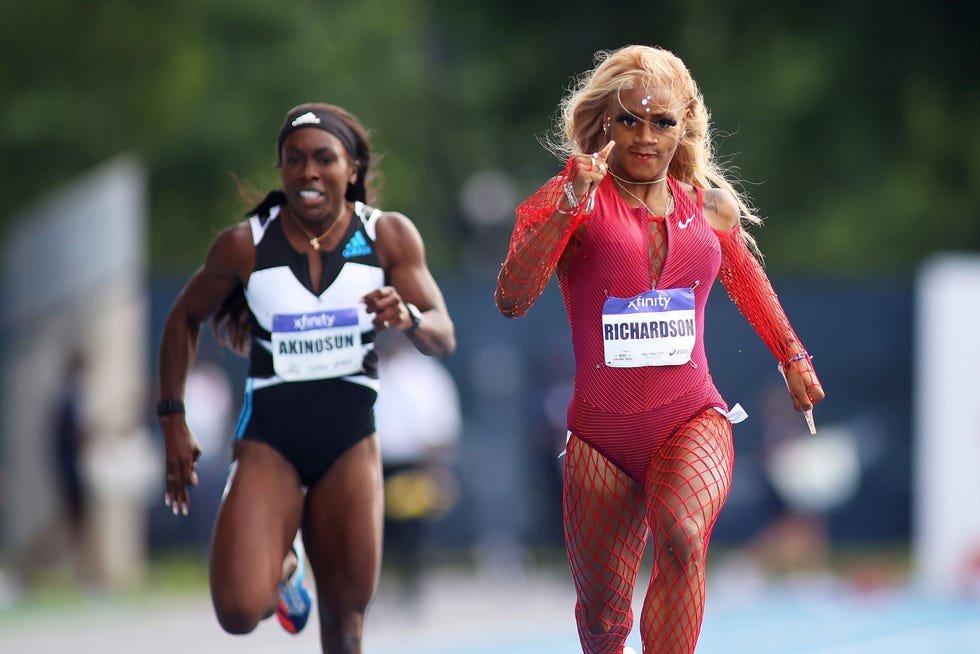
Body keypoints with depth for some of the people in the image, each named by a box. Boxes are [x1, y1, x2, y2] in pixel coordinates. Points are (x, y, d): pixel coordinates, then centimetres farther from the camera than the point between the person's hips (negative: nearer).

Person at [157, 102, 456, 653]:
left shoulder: (389, 236, -5)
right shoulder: (245, 245, -8)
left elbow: (445, 337, -7)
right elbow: (185, 319, 8)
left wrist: (409, 318, -31)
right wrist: (173, 422, 3)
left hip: (351, 442, 1)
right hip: (268, 442, -1)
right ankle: (283, 562, 20)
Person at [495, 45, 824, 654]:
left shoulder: (708, 205, 6)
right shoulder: (572, 199, -6)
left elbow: (749, 283, 28)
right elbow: (512, 300, -19)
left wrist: (793, 357, 36)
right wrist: (571, 207, -28)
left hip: (692, 420, 1)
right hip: (602, 432, -1)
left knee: (682, 534, -33)